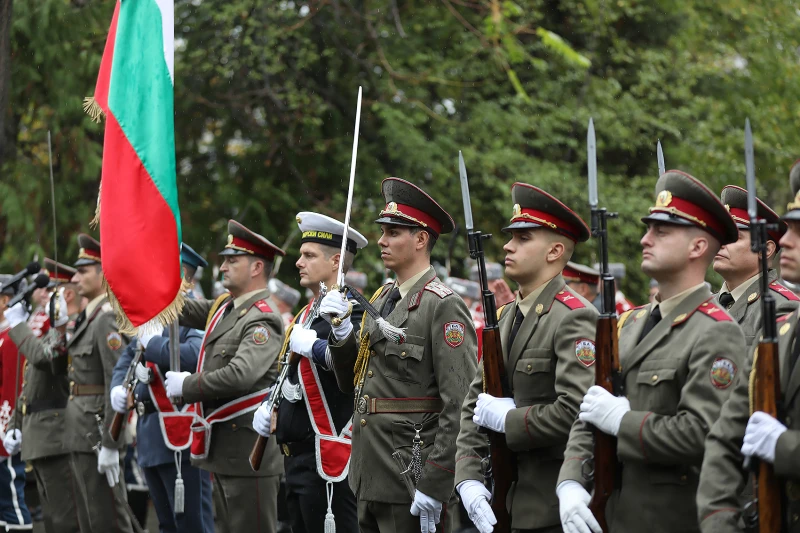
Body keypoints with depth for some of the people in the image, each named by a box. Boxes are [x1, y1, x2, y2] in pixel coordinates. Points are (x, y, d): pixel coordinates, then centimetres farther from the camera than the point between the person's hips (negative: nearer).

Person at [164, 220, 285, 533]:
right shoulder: (224, 307, 13)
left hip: (248, 448, -10)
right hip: (221, 448, 10)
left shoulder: (262, 321, -17)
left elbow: (239, 376, -28)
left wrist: (186, 386, -17)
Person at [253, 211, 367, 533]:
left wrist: (311, 345, -24)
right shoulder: (307, 313, 18)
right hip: (297, 454, 10)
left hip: (327, 458, -10)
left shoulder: (350, 311, -12)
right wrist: (269, 408, 13)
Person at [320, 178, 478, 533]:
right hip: (370, 479, 8)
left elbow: (460, 407, -18)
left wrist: (434, 487, -21)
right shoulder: (382, 299, 14)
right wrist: (341, 330, 0)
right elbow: (352, 383, 18)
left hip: (411, 482, -8)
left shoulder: (443, 307, -12)